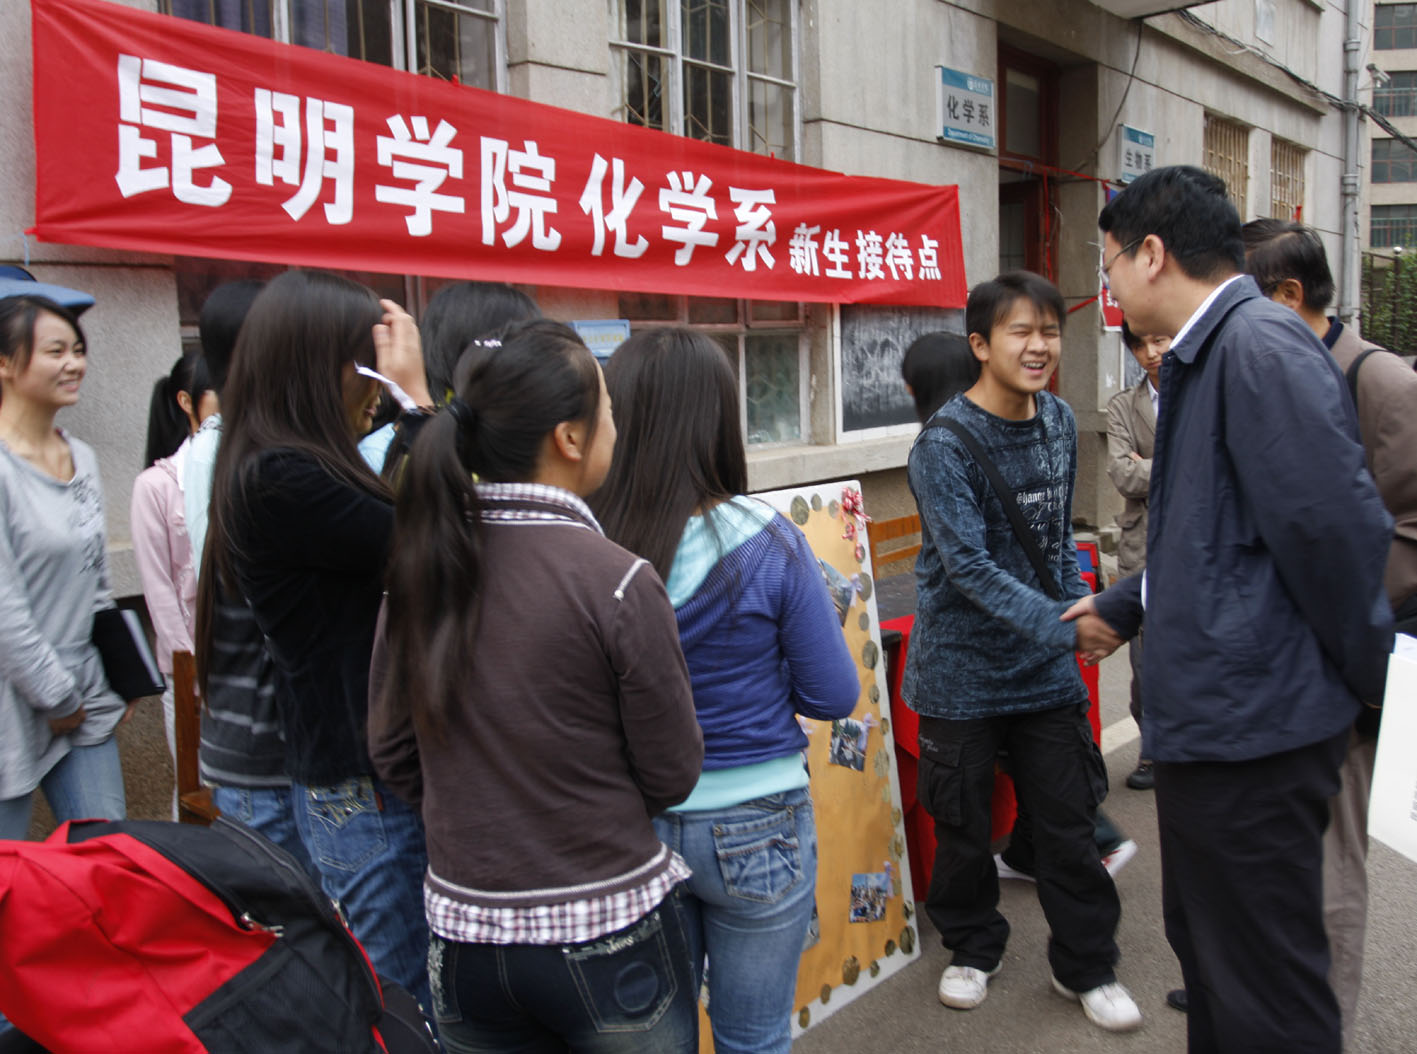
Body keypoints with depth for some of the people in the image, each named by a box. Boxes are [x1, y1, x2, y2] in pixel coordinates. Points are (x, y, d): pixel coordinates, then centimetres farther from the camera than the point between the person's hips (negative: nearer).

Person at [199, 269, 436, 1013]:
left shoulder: (293, 467, 10)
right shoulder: (279, 478, -20)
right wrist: (416, 398, -13)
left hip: (367, 764, 9)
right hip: (357, 784, -9)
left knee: (393, 993, 21)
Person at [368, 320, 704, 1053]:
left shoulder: (422, 563, -5)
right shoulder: (615, 581, -20)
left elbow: (393, 754, 4)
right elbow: (672, 774, -10)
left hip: (462, 926, 5)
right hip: (605, 931, -4)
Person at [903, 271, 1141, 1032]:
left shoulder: (1059, 421, 3)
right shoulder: (944, 445, -17)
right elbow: (969, 566, -24)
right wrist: (1061, 626, -31)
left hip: (1045, 664, 5)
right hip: (962, 669, -4)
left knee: (1068, 818, 9)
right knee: (962, 823, 12)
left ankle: (1084, 966, 29)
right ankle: (973, 948, 36)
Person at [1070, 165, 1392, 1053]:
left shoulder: (1261, 346, -18)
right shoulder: (1204, 356, 14)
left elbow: (1338, 525, -24)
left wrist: (1362, 670, -11)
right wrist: (1124, 607, 30)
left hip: (1252, 727, -10)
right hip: (1209, 716, 10)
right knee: (1207, 946, 25)